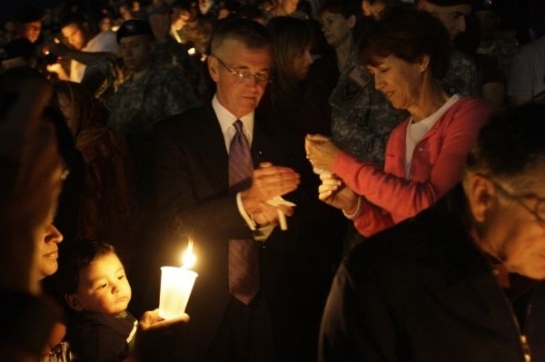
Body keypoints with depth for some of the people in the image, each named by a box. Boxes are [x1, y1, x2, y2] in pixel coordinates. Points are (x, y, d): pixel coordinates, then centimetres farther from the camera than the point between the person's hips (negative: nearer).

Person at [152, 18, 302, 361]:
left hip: (269, 314, 2)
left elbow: (296, 238, 2)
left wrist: (270, 218, -20)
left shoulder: (283, 141, 4)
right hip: (200, 310, -2)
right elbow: (178, 224, -13)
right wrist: (245, 202, -28)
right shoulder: (175, 134, -3)